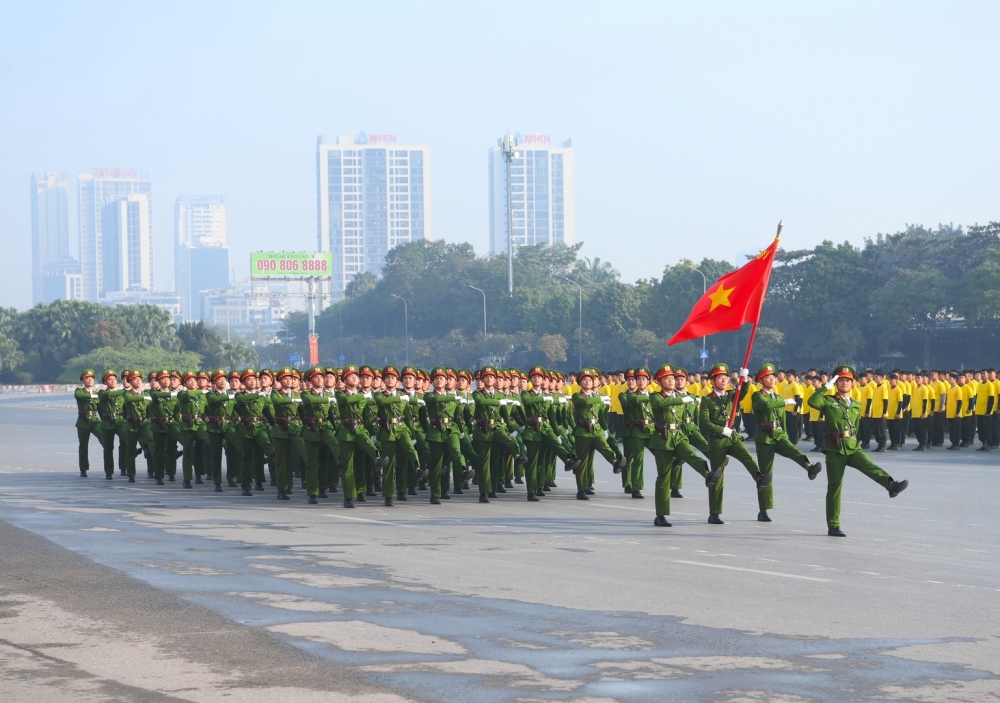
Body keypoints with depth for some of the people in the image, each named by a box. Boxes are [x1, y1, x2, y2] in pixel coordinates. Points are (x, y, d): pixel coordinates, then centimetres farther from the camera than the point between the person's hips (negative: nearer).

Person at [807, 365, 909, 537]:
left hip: (853, 448, 4)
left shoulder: (857, 406, 14)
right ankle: (833, 526, 6)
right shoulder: (829, 401, 0)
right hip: (835, 450, -4)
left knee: (871, 467, -25)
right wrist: (827, 387, -14)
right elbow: (812, 401, -20)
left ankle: (891, 485, -49)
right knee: (835, 488, 0)